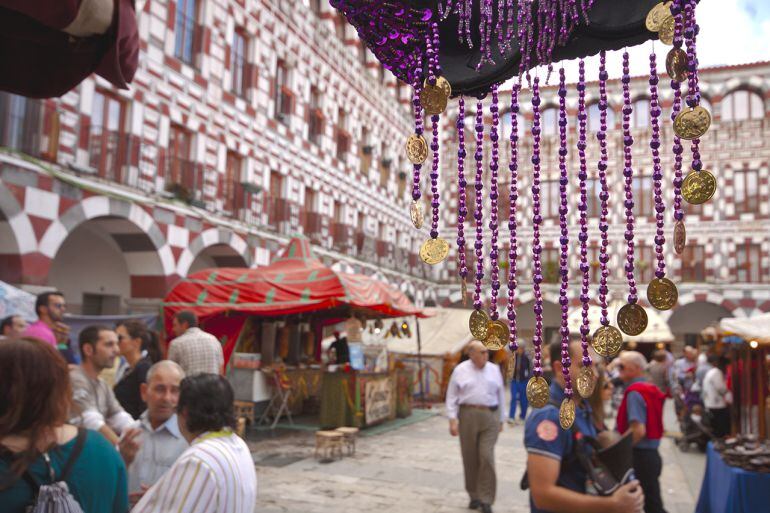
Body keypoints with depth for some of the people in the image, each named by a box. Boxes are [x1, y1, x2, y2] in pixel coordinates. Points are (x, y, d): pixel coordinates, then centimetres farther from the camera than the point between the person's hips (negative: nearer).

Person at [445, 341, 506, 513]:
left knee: (487, 457, -8)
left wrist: (501, 420, 13)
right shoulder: (460, 370, 3)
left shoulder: (494, 370, 9)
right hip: (467, 416, 0)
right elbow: (452, 397, 2)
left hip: (490, 417, 1)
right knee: (470, 458, 7)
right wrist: (452, 420, -5)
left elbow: (501, 396, 14)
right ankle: (474, 496, 24)